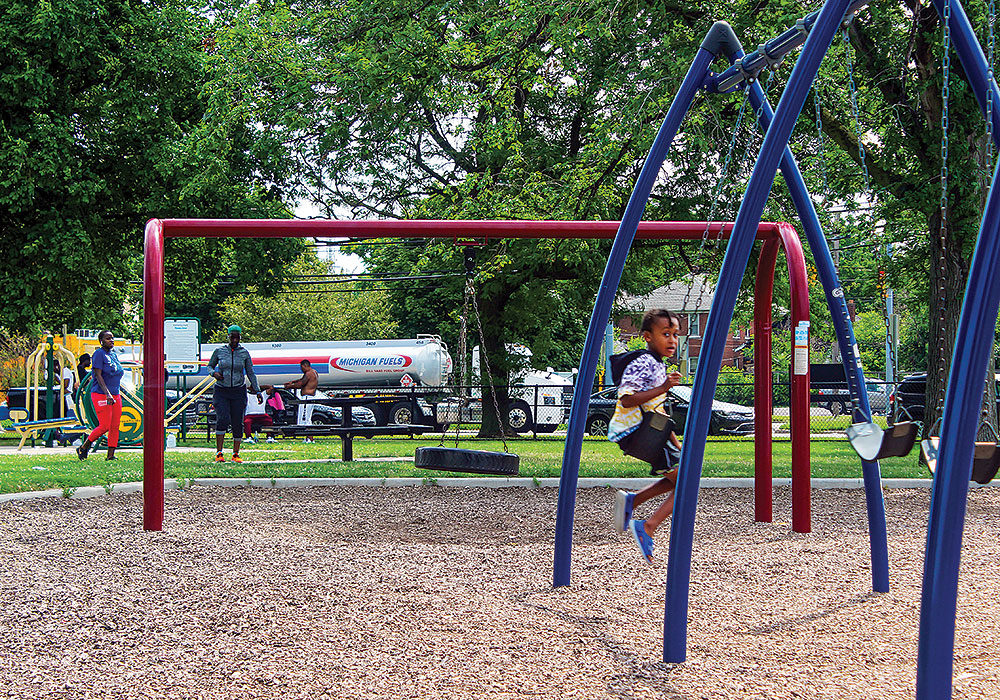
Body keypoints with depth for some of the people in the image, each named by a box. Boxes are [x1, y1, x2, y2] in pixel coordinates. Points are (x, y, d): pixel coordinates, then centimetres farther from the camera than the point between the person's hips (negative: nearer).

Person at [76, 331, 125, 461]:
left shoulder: (113, 355, 16)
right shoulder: (99, 354, -9)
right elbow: (98, 376, -16)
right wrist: (107, 393, -26)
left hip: (115, 396, 8)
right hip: (100, 395, -8)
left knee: (115, 426, 1)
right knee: (104, 426, -10)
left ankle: (110, 455, 4)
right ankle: (83, 447, 8)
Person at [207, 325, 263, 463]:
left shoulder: (244, 353, 3)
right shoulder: (219, 351, 2)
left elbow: (250, 374, 7)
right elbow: (210, 366, 15)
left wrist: (257, 391, 3)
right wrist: (214, 373, -8)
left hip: (238, 391, 1)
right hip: (221, 391, -1)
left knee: (237, 423, 0)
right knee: (222, 419, -17)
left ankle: (236, 454, 11)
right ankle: (219, 453, -11)